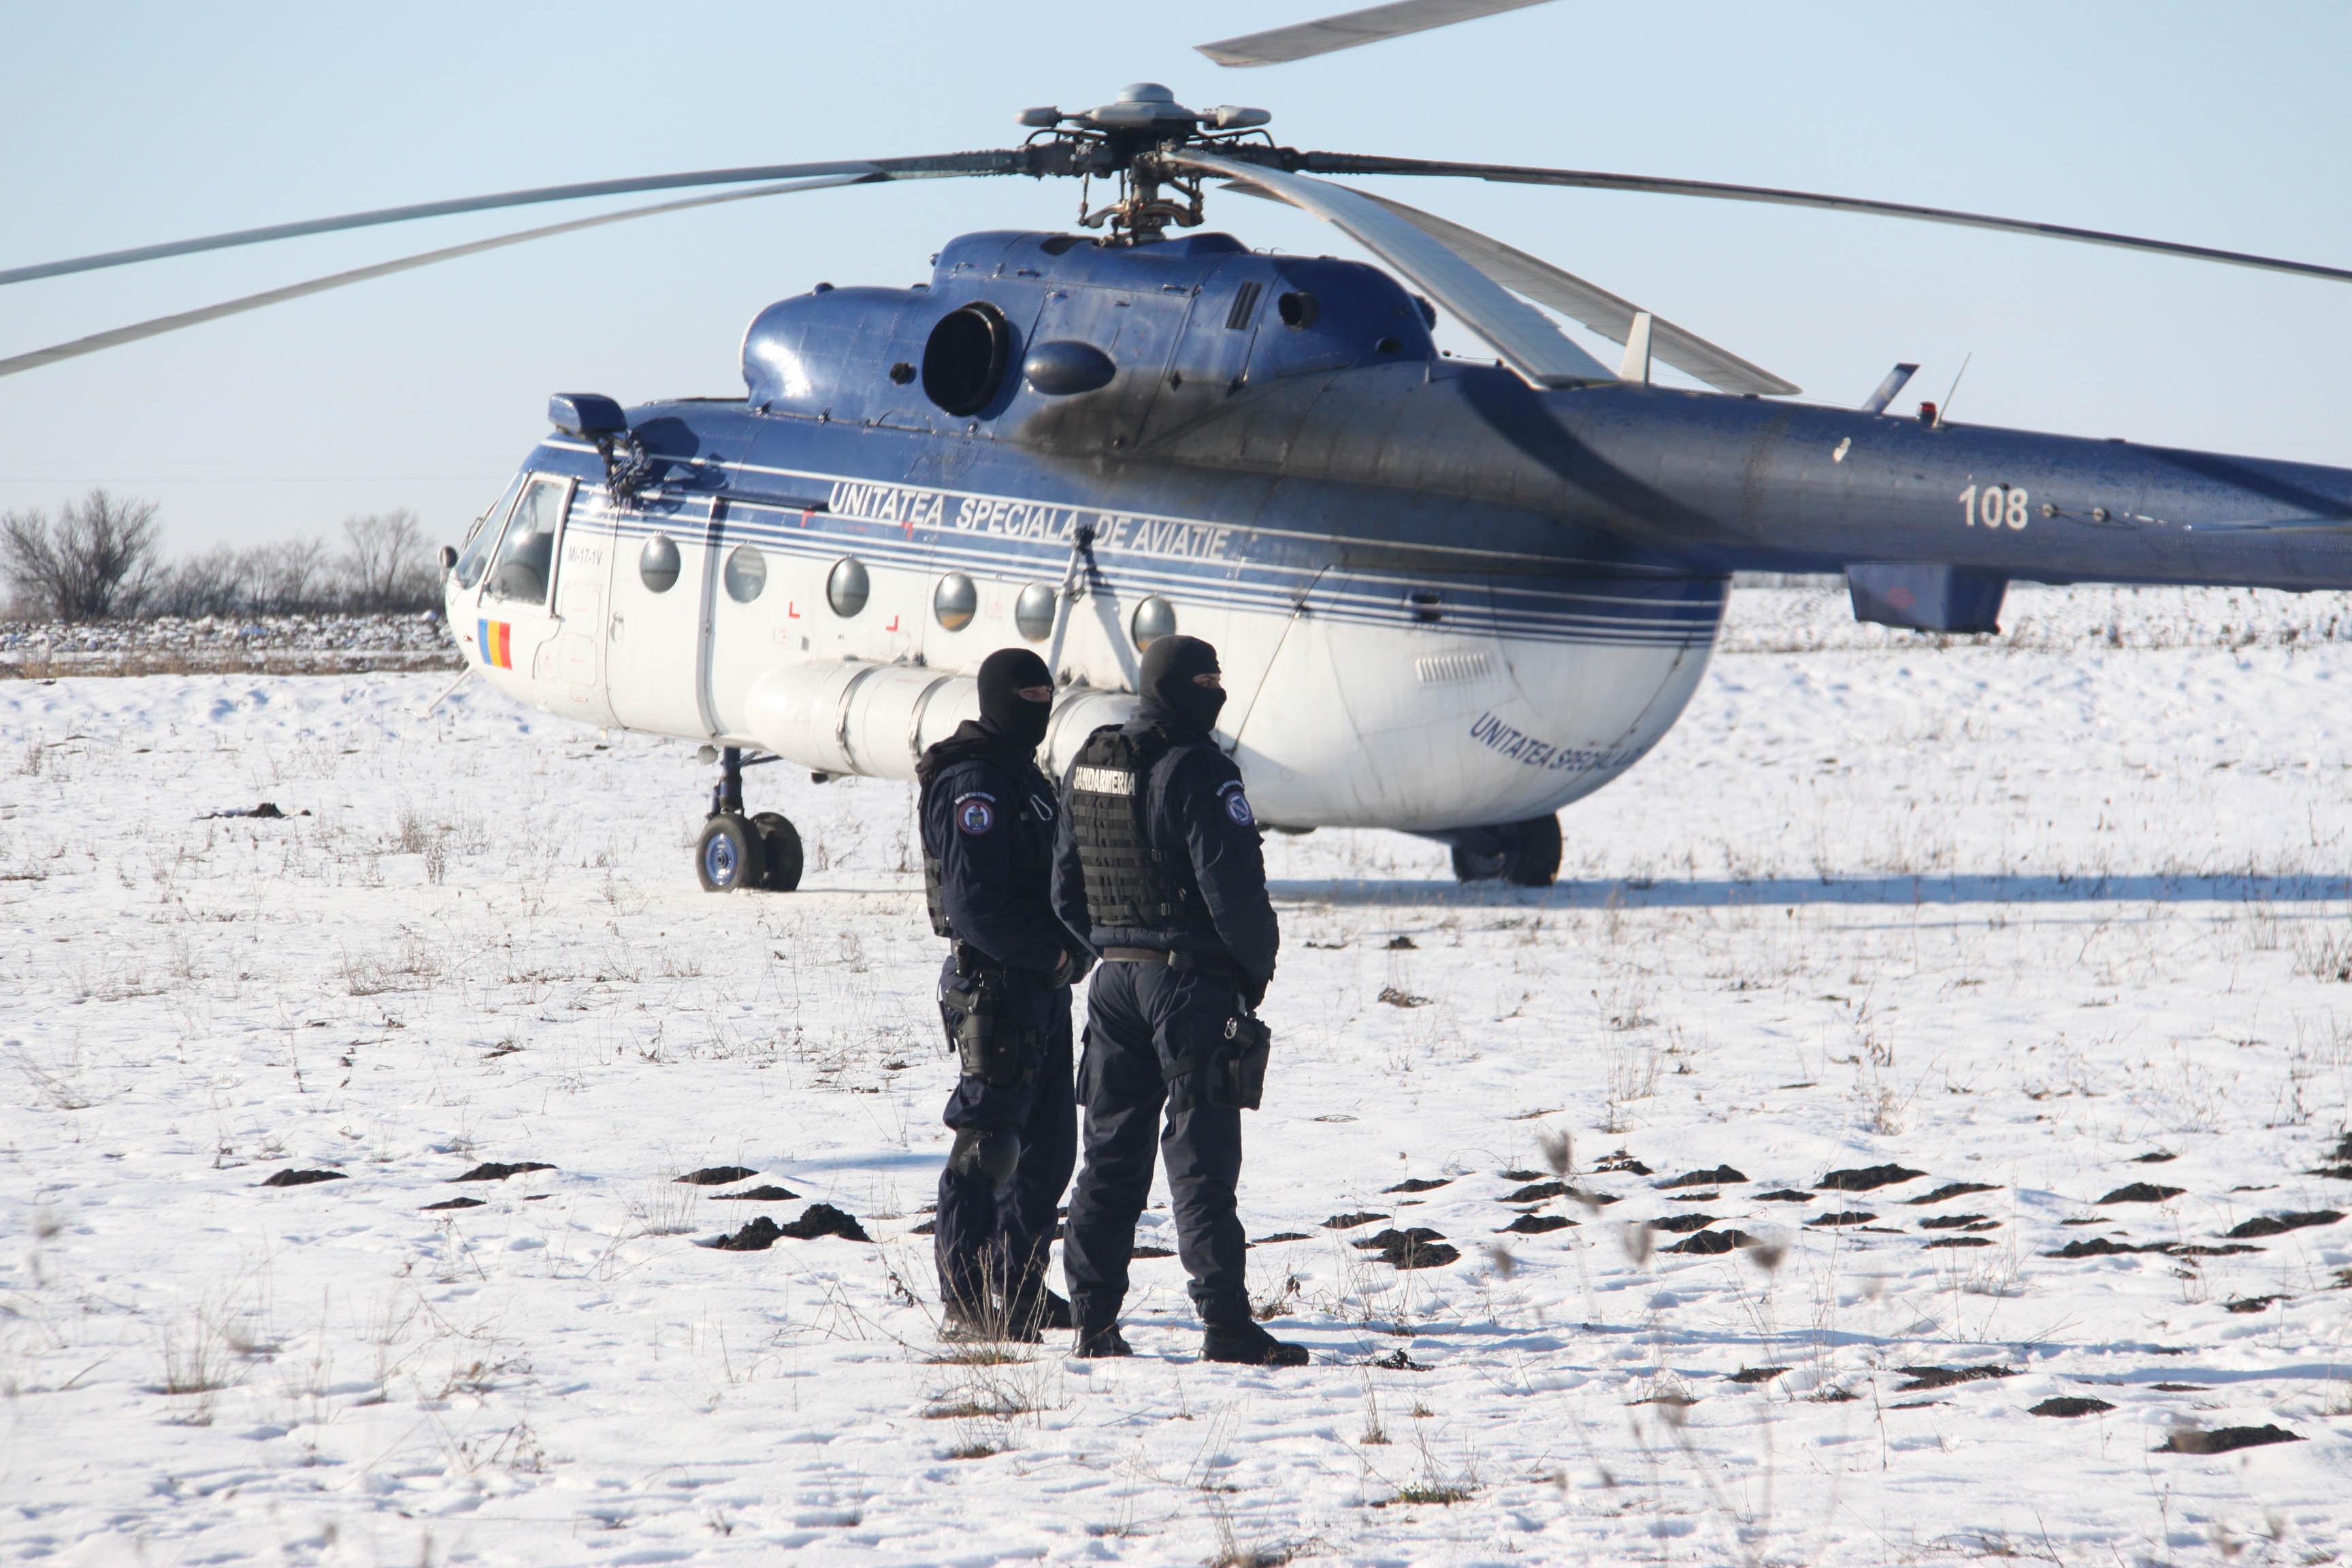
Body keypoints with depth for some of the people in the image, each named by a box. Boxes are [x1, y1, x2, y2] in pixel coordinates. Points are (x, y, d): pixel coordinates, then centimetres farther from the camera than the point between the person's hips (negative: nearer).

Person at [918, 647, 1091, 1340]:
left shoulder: (1021, 774, 17)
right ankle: (965, 1303, -5)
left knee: (1048, 1147, 15)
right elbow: (976, 904, -22)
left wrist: (1072, 946, 7)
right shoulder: (975, 783, -15)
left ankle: (1020, 1290, 25)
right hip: (997, 988, -10)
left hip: (1041, 985, 10)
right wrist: (1056, 952, -17)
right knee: (988, 1144, -8)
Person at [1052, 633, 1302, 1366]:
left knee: (1112, 1151, 12)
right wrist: (1257, 970, -4)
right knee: (1201, 1155, -6)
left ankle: (1094, 1320, 13)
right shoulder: (1195, 771, -16)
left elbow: (1067, 887, 14)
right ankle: (1225, 1323, -8)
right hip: (1193, 979, -7)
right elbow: (1233, 886, -18)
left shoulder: (1086, 766, 9)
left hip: (1115, 976, 7)